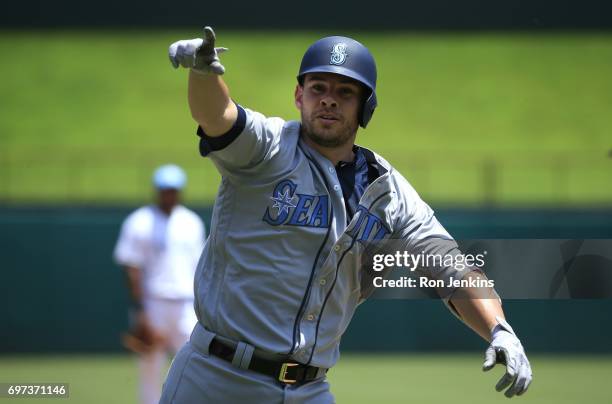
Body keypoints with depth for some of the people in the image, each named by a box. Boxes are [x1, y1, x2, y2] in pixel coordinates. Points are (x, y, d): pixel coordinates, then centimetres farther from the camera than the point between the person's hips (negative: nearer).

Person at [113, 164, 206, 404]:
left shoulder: (192, 222, 11)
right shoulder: (140, 223, -3)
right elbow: (132, 270, -7)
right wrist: (139, 312, -13)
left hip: (186, 305, 3)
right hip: (152, 305, -3)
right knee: (151, 370, 1)